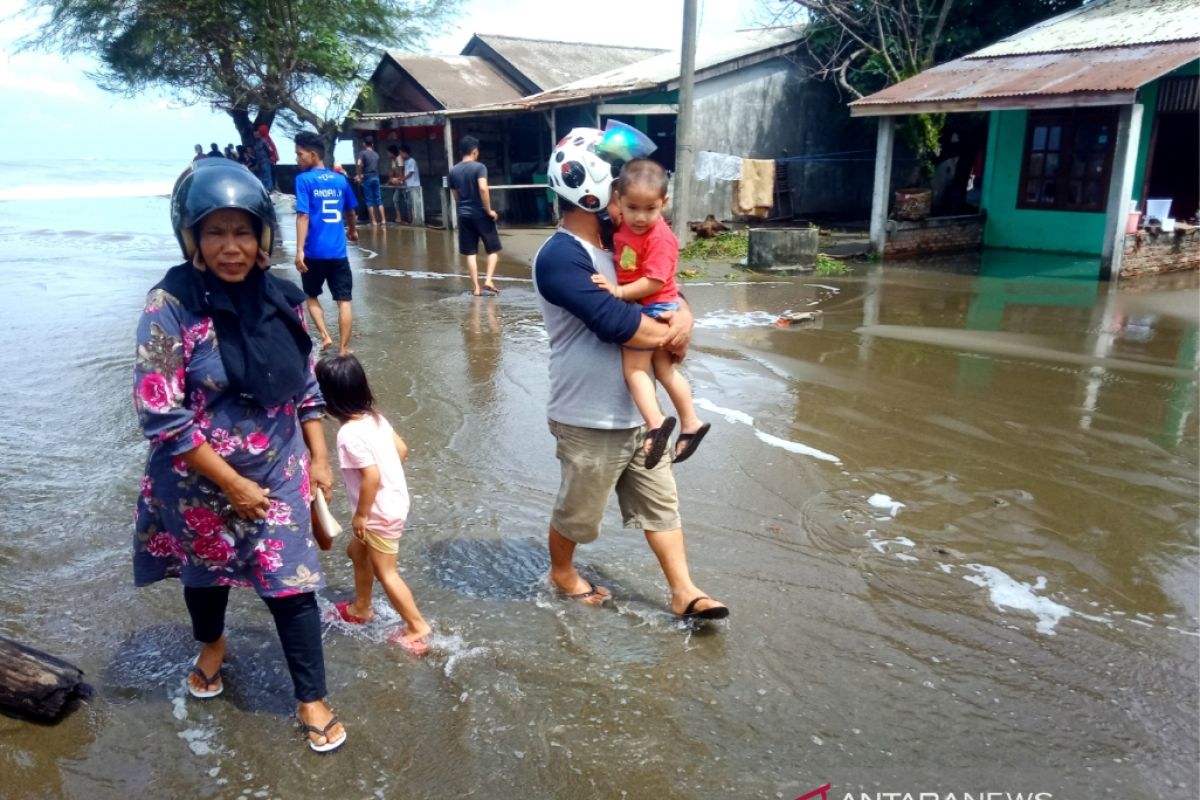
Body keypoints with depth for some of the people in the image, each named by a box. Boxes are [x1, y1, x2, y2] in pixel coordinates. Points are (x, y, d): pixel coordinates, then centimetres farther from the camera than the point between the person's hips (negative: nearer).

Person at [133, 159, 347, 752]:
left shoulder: (281, 298, -6)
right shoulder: (170, 307, -20)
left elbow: (306, 386, 6)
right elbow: (160, 415, -20)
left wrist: (319, 457, 3)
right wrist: (233, 485, -17)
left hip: (278, 475, 2)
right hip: (201, 483, -2)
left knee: (292, 584, 4)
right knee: (206, 571, 23)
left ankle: (311, 698, 24)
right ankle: (211, 645, 56)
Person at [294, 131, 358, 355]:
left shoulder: (304, 180, -6)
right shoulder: (340, 179, 7)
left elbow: (303, 216, -14)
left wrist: (299, 250, -16)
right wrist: (353, 231, 40)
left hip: (314, 252, -2)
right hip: (338, 252, 2)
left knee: (312, 296, 19)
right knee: (343, 300, 4)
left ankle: (325, 336, 7)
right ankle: (343, 349, 3)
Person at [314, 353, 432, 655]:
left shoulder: (350, 433, -26)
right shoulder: (374, 416, -1)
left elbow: (372, 476, -28)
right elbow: (401, 449, 6)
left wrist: (361, 515, -17)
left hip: (381, 512, -9)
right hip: (393, 501, 9)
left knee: (385, 572, 6)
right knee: (357, 551, 26)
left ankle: (417, 626, 15)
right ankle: (361, 608, 42)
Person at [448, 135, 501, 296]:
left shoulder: (453, 171, 8)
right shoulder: (479, 167, -9)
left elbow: (455, 195, 13)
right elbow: (483, 188, -22)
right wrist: (489, 210, -14)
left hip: (464, 215, 4)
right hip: (481, 214, -4)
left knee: (470, 253, 7)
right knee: (493, 249, 8)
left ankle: (476, 287, 6)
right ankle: (488, 280, -6)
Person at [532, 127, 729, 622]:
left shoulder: (613, 241, 8)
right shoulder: (560, 257, -22)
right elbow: (615, 322, -31)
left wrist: (683, 317, -12)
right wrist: (671, 336, -15)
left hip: (633, 414, 8)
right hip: (589, 421, -8)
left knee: (660, 503, 11)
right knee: (578, 510, 13)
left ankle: (684, 593, 21)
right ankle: (562, 572, 39)